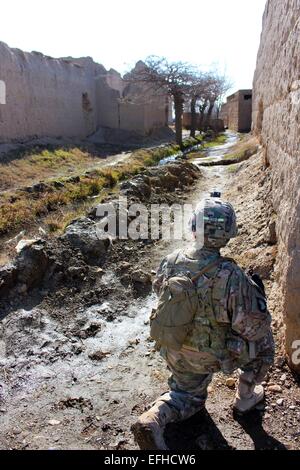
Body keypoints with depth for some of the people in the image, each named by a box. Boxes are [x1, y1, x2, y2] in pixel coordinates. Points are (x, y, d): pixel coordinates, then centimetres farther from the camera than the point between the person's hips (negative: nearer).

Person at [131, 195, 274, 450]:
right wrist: (256, 292, -4)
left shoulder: (171, 261, -17)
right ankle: (246, 397, 36)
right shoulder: (231, 276, -32)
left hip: (176, 352, 5)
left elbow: (159, 289, 5)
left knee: (187, 395, 32)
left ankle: (152, 420, 6)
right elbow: (254, 325, -22)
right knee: (262, 336, 23)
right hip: (215, 355, -4)